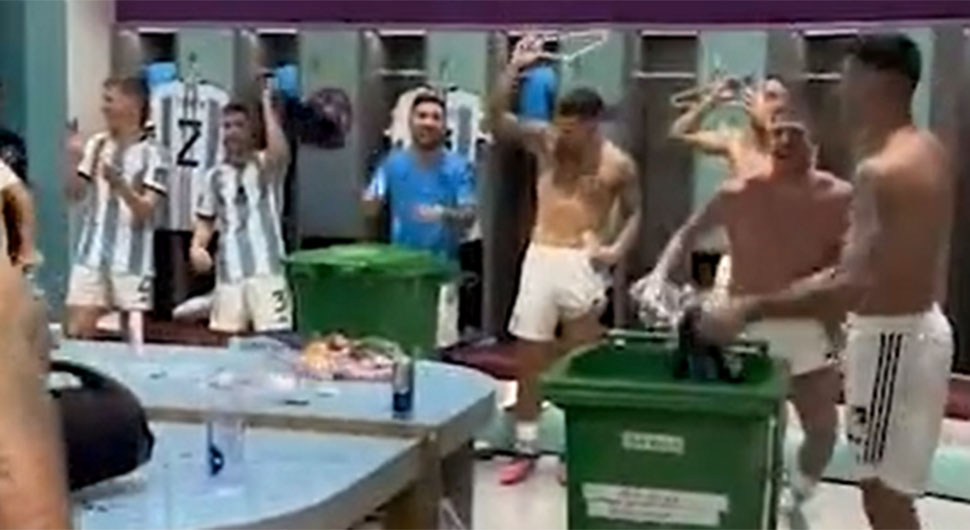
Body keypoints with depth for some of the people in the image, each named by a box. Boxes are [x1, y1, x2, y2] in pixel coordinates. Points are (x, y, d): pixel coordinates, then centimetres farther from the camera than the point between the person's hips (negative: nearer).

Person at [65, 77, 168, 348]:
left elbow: (146, 209, -13)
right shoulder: (96, 145, 8)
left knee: (134, 335, 2)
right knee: (76, 331, 5)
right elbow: (75, 193, 9)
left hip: (131, 261, -4)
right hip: (92, 255, 4)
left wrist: (120, 184, -28)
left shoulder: (150, 155, -7)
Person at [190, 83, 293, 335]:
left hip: (266, 269, -4)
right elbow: (206, 219, 18)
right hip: (229, 274, 4)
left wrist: (267, 106, -21)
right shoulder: (215, 176, 13)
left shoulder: (265, 166, 1)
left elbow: (281, 153, -23)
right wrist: (197, 246, -1)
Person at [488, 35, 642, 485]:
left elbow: (634, 213, 7)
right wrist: (514, 68, -13)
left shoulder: (618, 164, -2)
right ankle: (526, 448, 15)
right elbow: (497, 119, -4)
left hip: (584, 263, -2)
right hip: (541, 258, 2)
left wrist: (618, 249, -10)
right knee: (529, 357, 5)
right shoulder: (545, 140, 3)